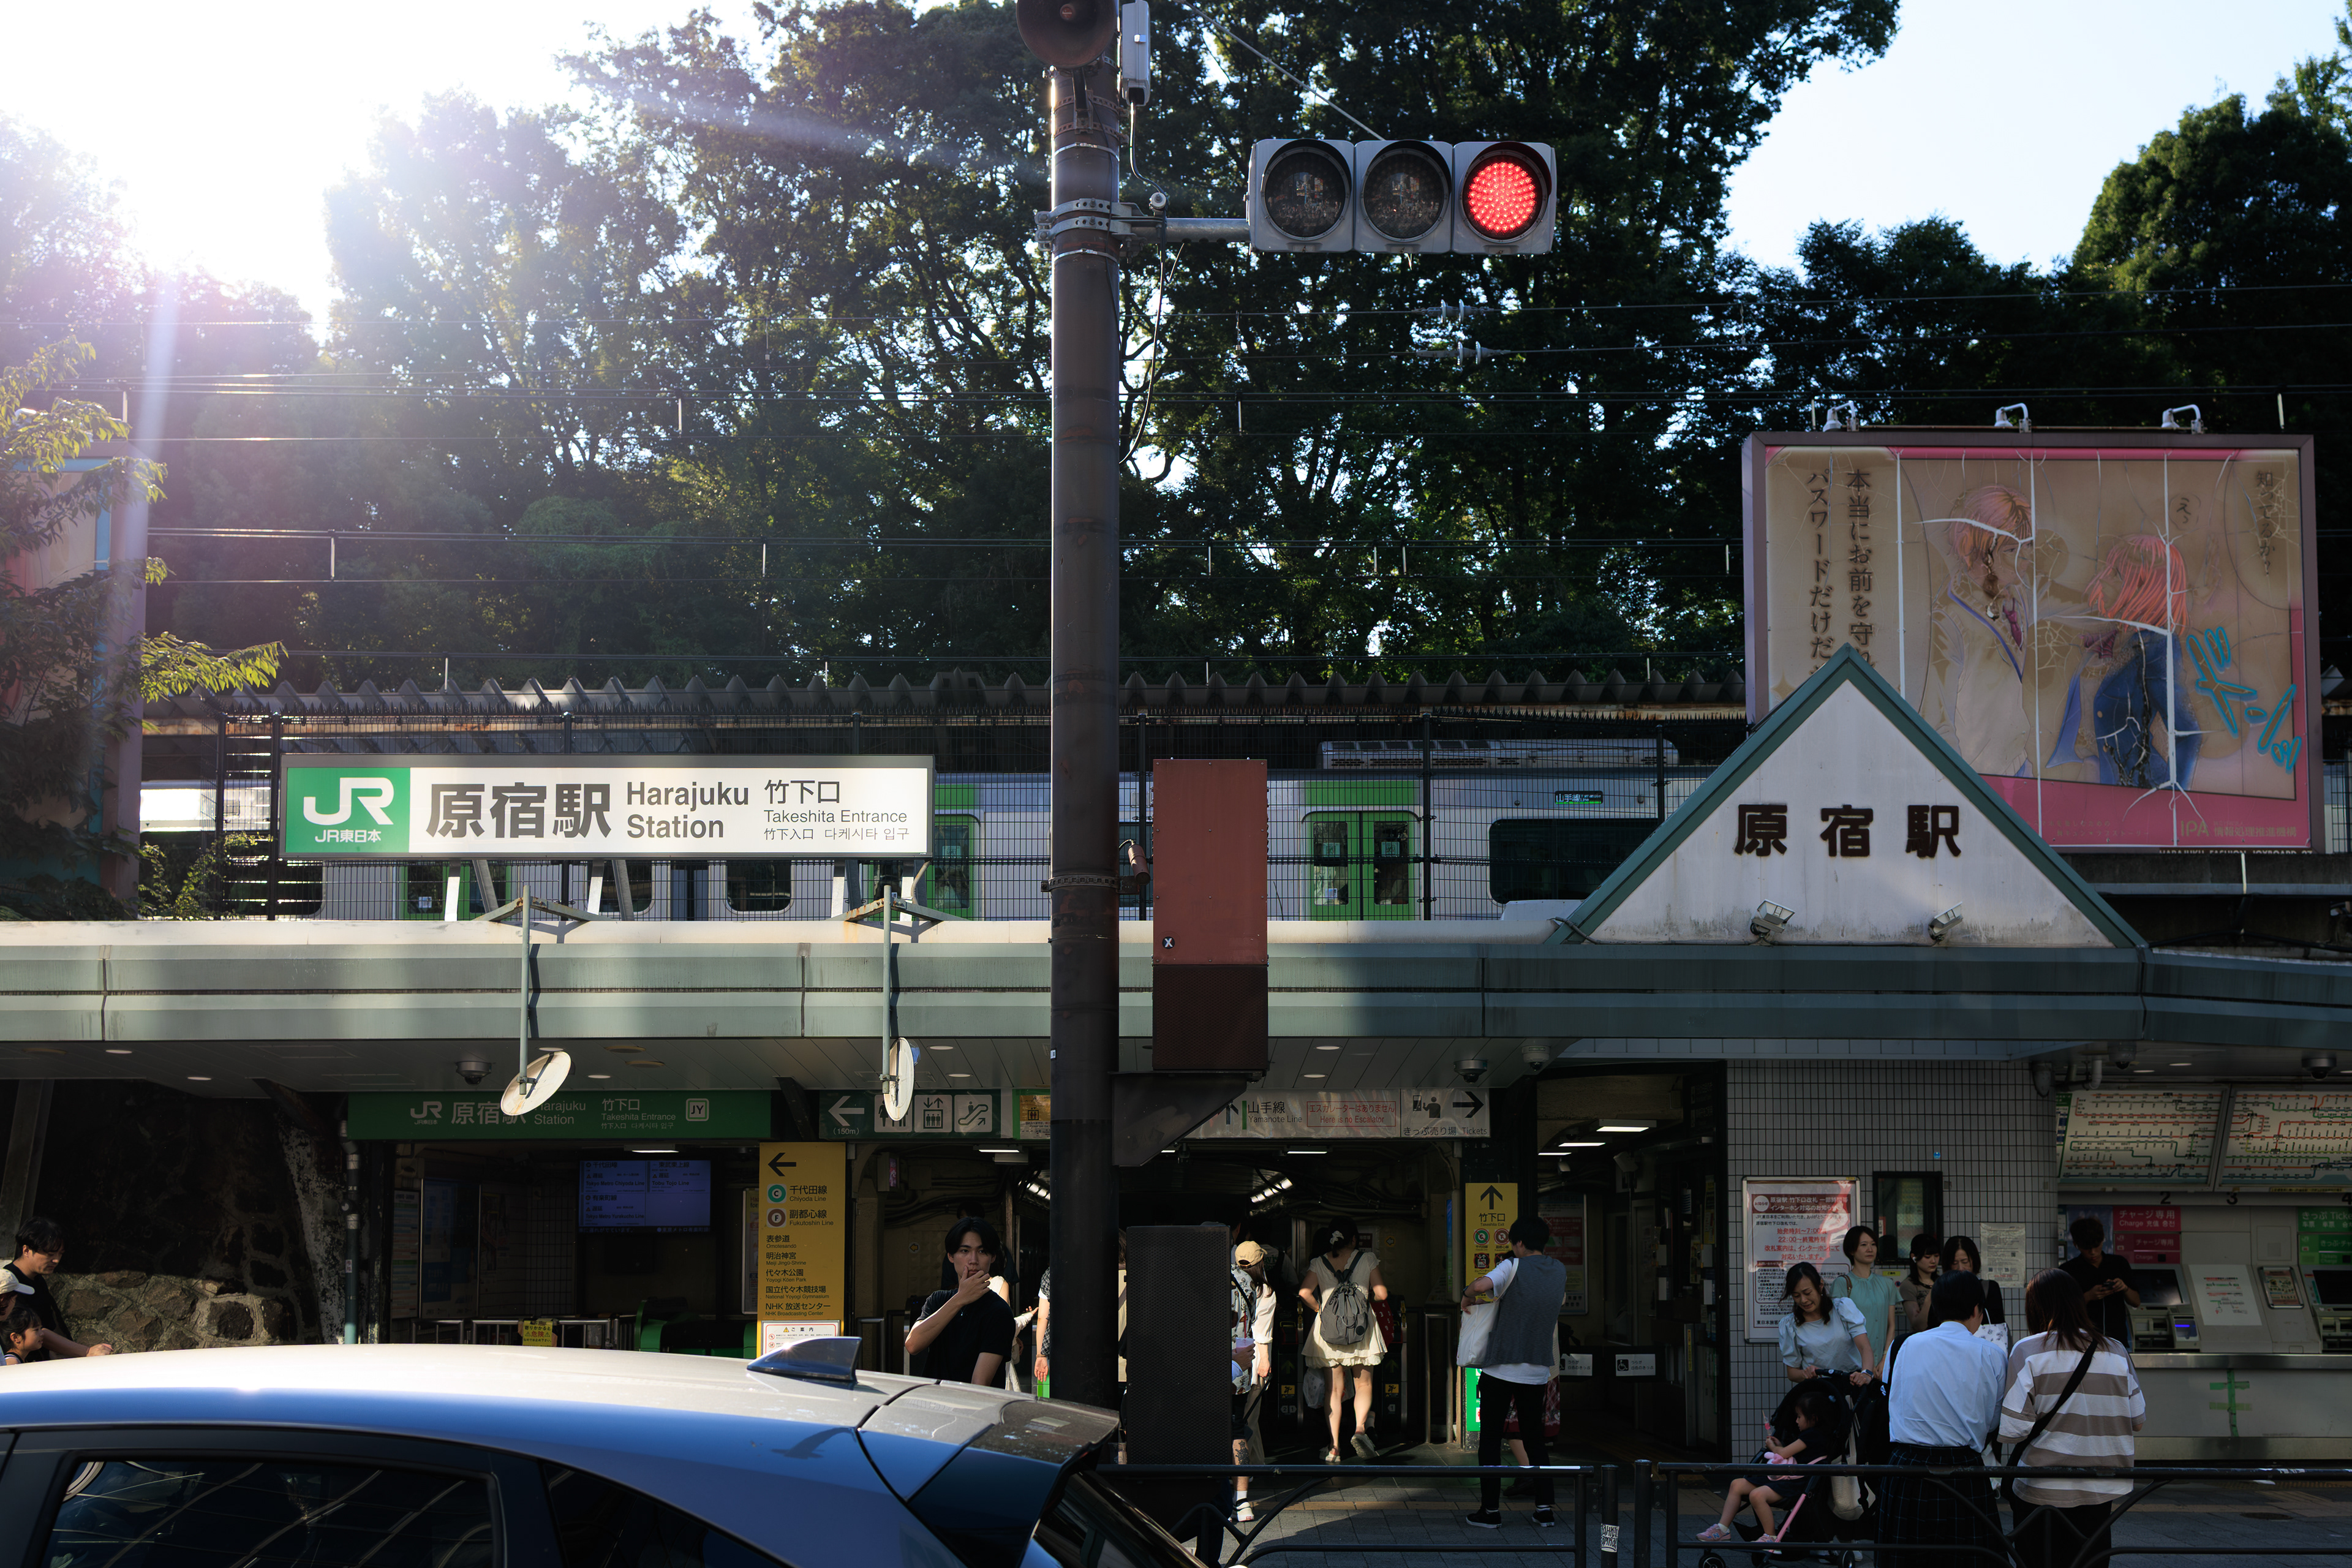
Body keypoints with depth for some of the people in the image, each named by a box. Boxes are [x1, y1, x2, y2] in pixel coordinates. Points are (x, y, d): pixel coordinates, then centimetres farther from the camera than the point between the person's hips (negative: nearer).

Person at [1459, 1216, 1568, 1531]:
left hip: (1501, 1368, -5)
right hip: (1538, 1371, 5)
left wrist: (1468, 1298, -7)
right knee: (1535, 1438, 14)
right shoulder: (1560, 1271, 6)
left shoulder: (1514, 1267, -12)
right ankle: (1545, 1508, 7)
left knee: (1491, 1438, 5)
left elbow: (1481, 1285, -32)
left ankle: (1491, 1510, 5)